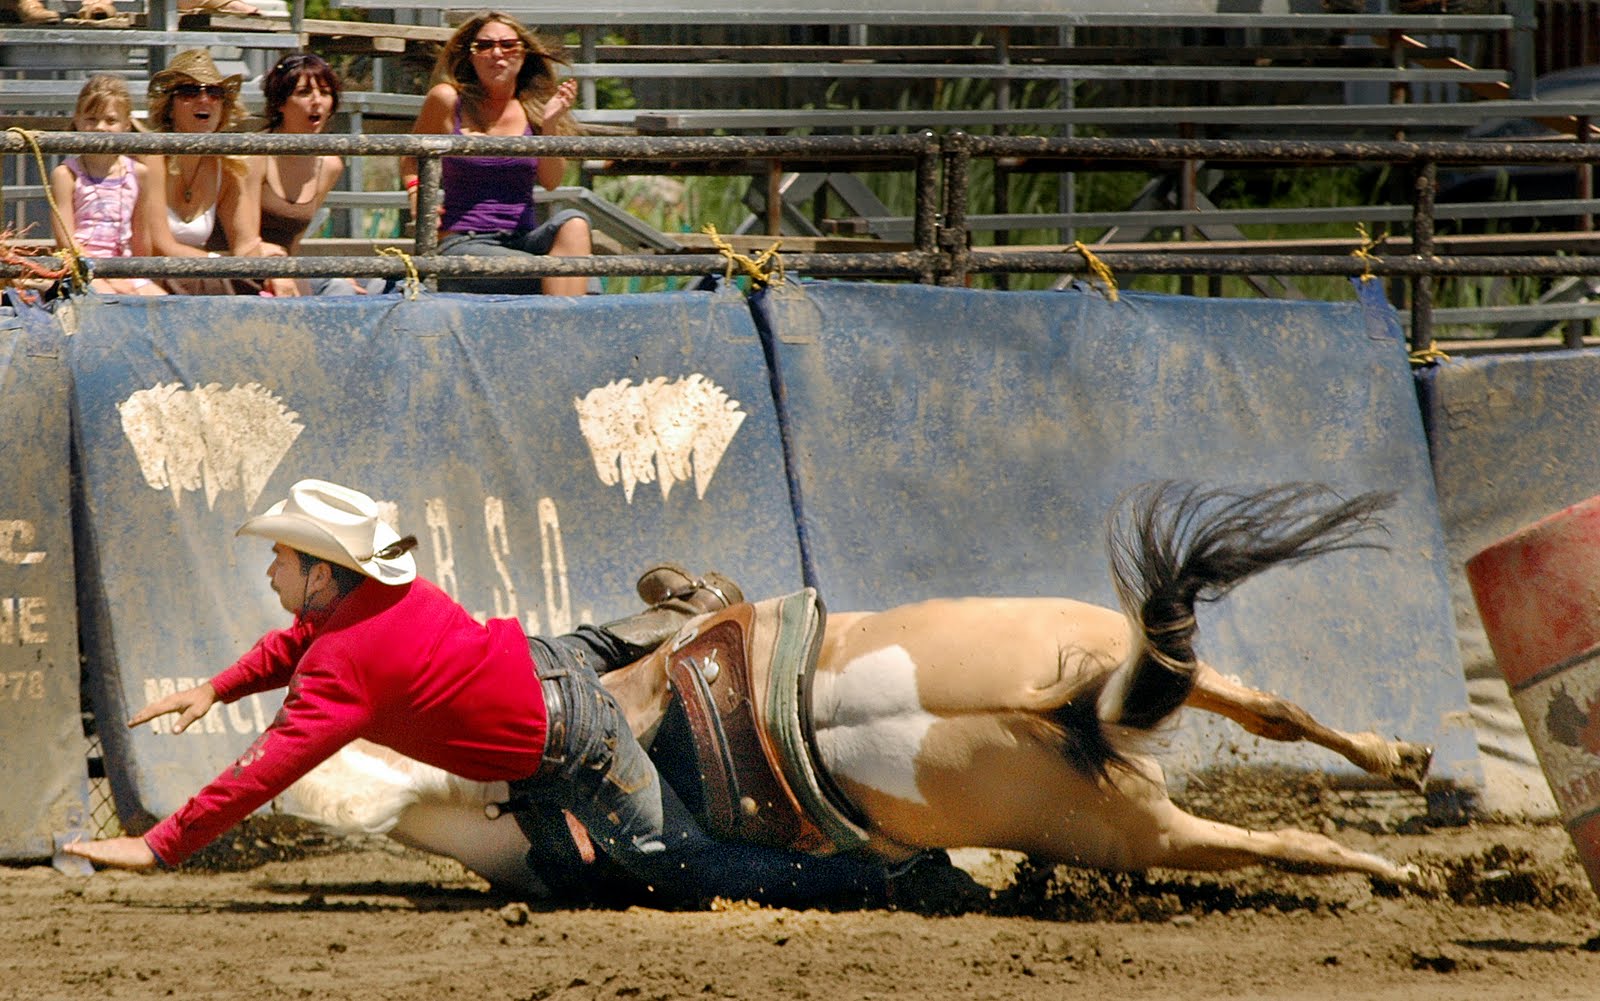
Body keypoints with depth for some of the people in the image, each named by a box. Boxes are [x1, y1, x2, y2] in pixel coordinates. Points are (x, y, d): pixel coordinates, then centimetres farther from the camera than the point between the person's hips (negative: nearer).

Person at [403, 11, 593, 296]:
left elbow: (551, 182, 2)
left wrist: (549, 125, -12)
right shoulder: (448, 100, 1)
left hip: (525, 241, 4)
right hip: (463, 244, -4)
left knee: (572, 222, -31)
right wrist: (417, 194, -3)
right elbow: (411, 156, 16)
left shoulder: (533, 107, 8)